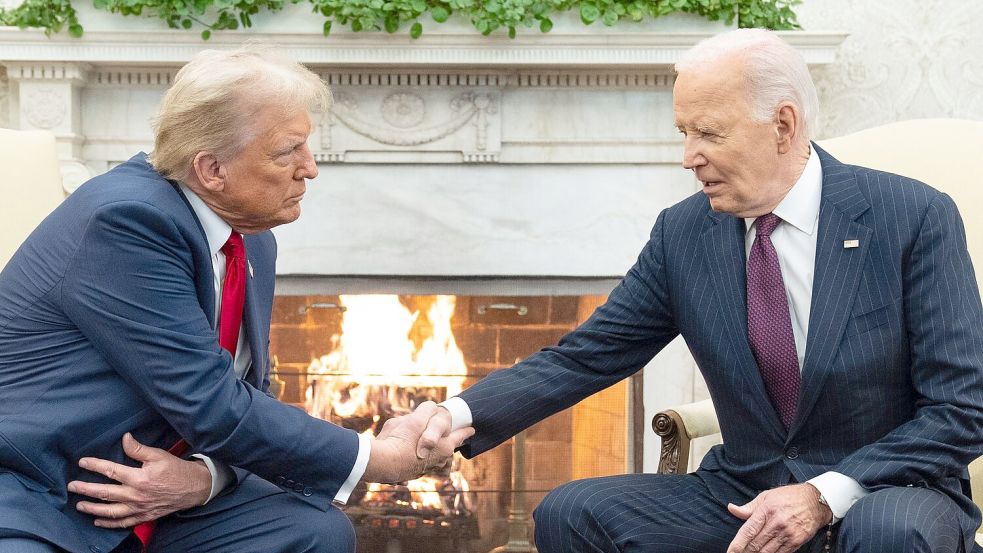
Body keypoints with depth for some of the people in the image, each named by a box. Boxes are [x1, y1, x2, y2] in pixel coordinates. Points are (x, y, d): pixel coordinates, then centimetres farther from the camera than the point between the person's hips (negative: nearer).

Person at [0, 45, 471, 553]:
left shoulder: (253, 242, 4)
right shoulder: (127, 219, -22)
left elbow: (245, 397, 8)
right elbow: (213, 408, -24)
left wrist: (205, 476, -16)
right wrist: (385, 459, -17)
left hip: (158, 492, 8)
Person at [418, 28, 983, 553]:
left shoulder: (916, 216, -11)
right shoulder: (682, 234, 0)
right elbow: (583, 358, 1)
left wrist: (827, 495, -22)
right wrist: (460, 416, -17)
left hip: (889, 491, -3)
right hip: (744, 493, 4)